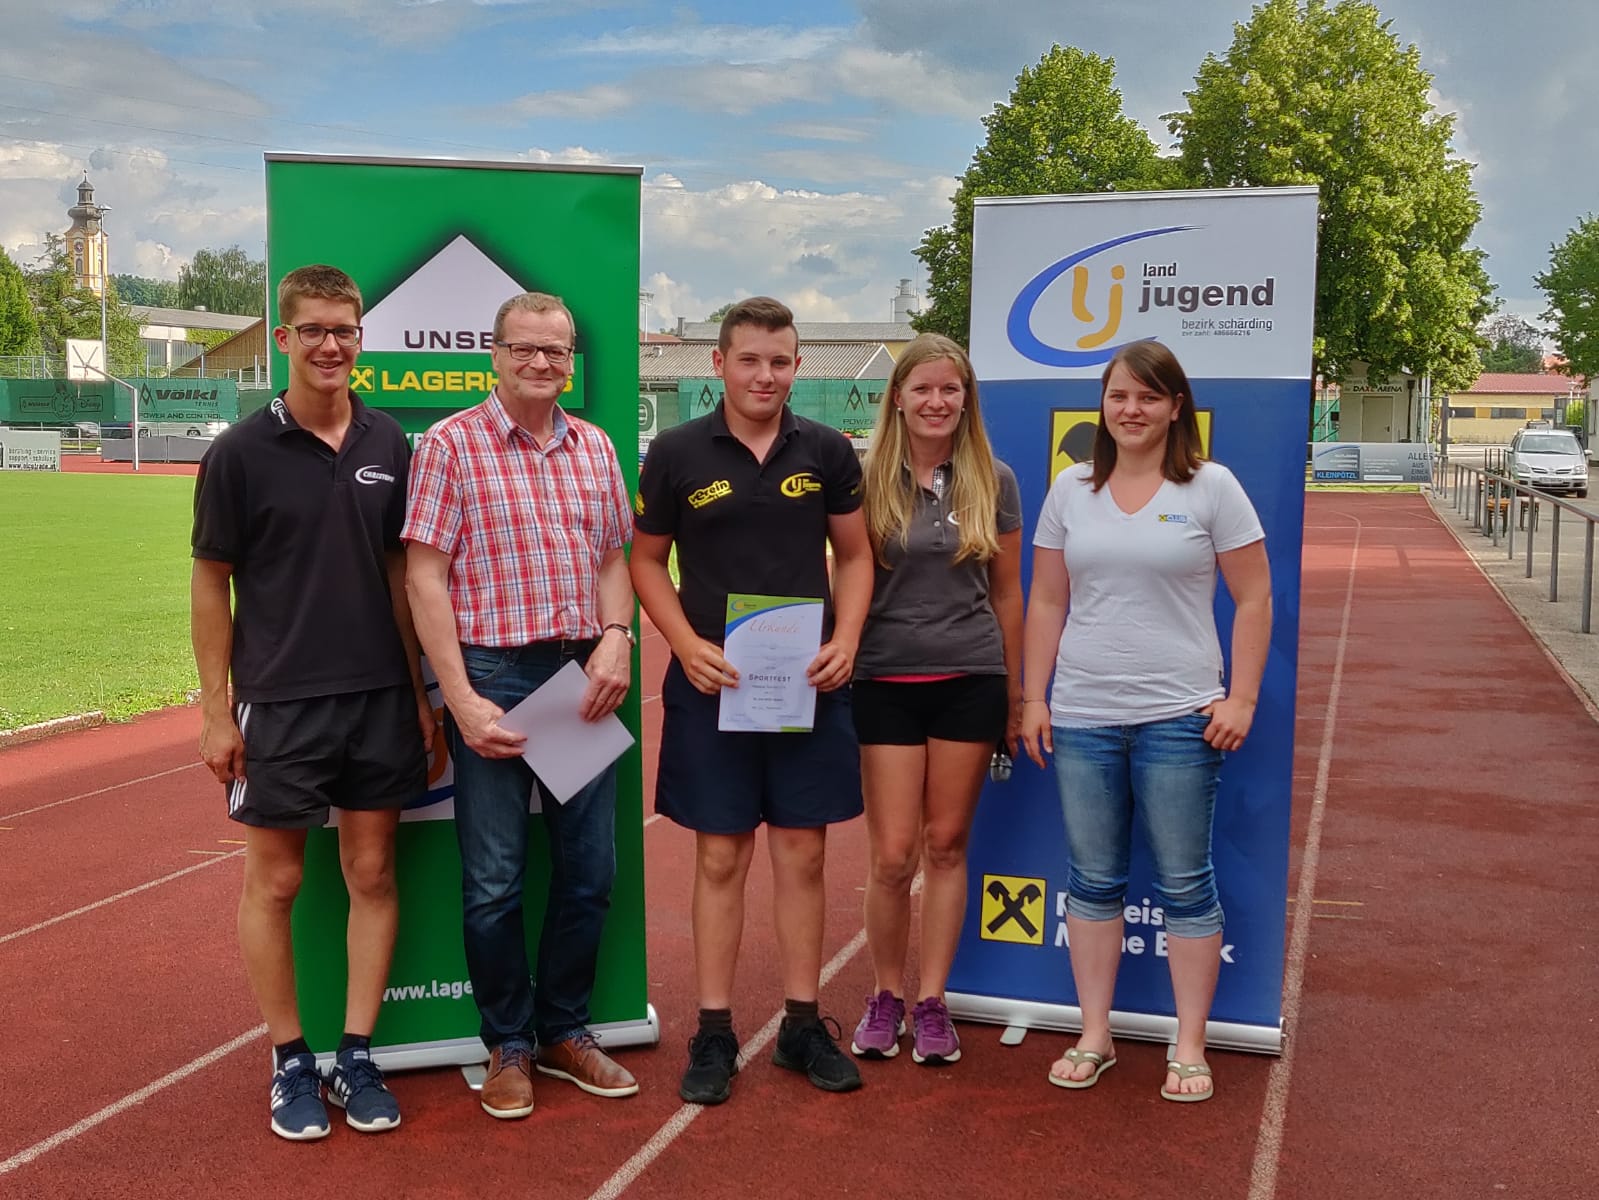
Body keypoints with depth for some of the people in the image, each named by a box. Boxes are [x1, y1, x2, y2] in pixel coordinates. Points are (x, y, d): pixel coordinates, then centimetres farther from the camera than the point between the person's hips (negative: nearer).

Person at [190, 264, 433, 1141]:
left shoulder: (387, 443, 4)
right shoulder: (241, 452, -6)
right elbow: (211, 585, -2)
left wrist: (421, 689, 7)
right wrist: (216, 710, -6)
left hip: (380, 698, 3)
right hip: (280, 703, -3)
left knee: (372, 874, 8)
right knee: (274, 882, 6)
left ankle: (356, 1058, 21)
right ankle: (290, 1062, 22)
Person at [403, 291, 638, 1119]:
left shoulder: (595, 447, 10)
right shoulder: (451, 444, -4)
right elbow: (425, 577, -7)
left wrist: (616, 636, -6)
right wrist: (460, 698, -13)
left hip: (584, 676, 5)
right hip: (493, 675, -4)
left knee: (589, 869, 11)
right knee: (494, 879, 4)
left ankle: (564, 1031, 29)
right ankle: (508, 1045, 23)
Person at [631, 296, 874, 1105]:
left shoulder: (826, 452, 4)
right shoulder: (677, 453, -1)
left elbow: (855, 555, 10)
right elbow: (645, 561, 4)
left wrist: (845, 641, -6)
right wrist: (688, 645, -11)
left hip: (810, 684, 2)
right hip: (712, 683, -1)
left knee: (803, 855, 8)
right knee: (720, 857, 5)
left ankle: (803, 1024, 21)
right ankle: (714, 1033, 16)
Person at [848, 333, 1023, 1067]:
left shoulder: (993, 481, 3)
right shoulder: (869, 480, -1)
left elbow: (1005, 593, 9)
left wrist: (1014, 695, 10)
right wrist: (839, 670, 1)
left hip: (970, 681, 1)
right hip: (886, 682, -1)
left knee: (947, 846, 7)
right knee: (893, 855, 0)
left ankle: (932, 1002, 19)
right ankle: (885, 996, 20)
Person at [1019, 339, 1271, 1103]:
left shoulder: (1211, 488, -1)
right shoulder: (1071, 489, 8)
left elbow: (1253, 599, -1)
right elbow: (1046, 602, 10)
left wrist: (1241, 698, -7)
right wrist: (1033, 698, 6)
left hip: (1178, 717, -3)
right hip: (1082, 717, 3)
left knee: (1185, 884, 5)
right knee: (1093, 881, 11)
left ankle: (1190, 1046, 18)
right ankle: (1094, 1037, 22)